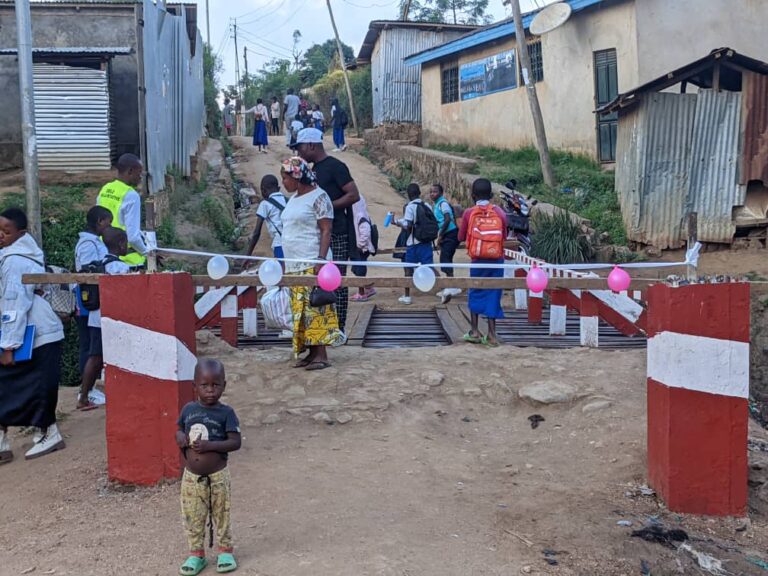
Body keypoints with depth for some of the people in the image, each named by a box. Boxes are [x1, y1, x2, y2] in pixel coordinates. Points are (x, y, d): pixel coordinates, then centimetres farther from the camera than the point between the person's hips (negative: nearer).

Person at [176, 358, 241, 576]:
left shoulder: (226, 412, -13)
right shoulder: (188, 409, -1)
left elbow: (236, 442, -16)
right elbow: (179, 429, 15)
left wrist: (209, 445, -26)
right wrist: (180, 437, -9)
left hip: (217, 477, -3)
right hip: (191, 476, 3)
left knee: (221, 515, 11)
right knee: (193, 517, 12)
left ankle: (225, 551, 29)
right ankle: (196, 554, 27)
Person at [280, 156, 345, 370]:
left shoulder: (318, 197, -7)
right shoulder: (293, 199, 17)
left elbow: (326, 230, -12)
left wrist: (321, 259, -20)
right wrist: (286, 263, 19)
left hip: (311, 264, -8)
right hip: (294, 265, 8)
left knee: (315, 308, -9)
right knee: (300, 310, 6)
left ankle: (321, 354, -6)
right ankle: (311, 352, 11)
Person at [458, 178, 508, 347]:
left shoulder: (468, 213, -5)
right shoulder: (499, 212, -2)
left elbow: (461, 237, 3)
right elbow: (504, 236, 7)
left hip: (478, 260, -1)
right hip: (497, 260, 1)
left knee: (475, 293, 14)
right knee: (493, 294, 6)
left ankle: (475, 332, 14)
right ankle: (491, 334, 3)